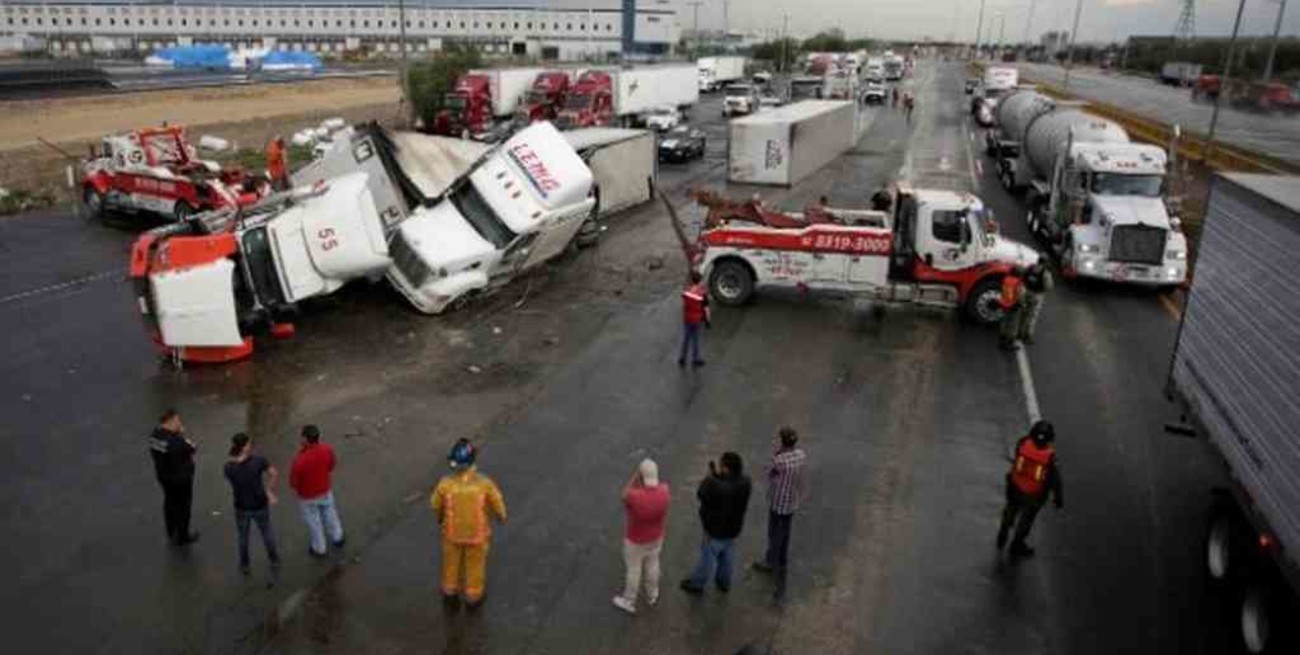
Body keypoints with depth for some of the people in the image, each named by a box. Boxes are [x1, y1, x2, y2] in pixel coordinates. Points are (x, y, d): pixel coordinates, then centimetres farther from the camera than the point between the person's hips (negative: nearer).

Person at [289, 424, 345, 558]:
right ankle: (337, 539, 51)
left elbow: (293, 483, -21)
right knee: (330, 514, 29)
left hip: (308, 496, -3)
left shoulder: (299, 460, -38)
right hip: (325, 490, 4)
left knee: (313, 522, 21)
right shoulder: (328, 449, -24)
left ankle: (319, 549, 43)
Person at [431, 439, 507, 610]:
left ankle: (451, 595, 48)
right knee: (475, 564, 24)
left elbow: (436, 505, -8)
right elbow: (497, 503, -14)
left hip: (453, 531, 1)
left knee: (452, 562, 27)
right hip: (477, 532, -1)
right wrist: (501, 516, 9)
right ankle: (473, 598, 45)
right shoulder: (484, 483, -32)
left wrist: (439, 517, 16)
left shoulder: (445, 483, -29)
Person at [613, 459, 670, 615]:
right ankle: (652, 596, 49)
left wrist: (636, 474, -18)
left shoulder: (634, 496, -38)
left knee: (633, 570, 18)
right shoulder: (664, 492, -25)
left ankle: (629, 602, 39)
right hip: (656, 537, 4)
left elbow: (625, 494, -14)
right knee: (652, 566, 26)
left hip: (635, 540, -4)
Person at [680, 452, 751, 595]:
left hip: (716, 530, -6)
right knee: (726, 557, 28)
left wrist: (709, 477, -7)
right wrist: (719, 475, -9)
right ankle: (724, 583, 48)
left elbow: (701, 494, -19)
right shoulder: (744, 482, -18)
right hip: (733, 528, 6)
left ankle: (696, 584, 38)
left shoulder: (718, 487, -38)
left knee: (707, 558, 17)